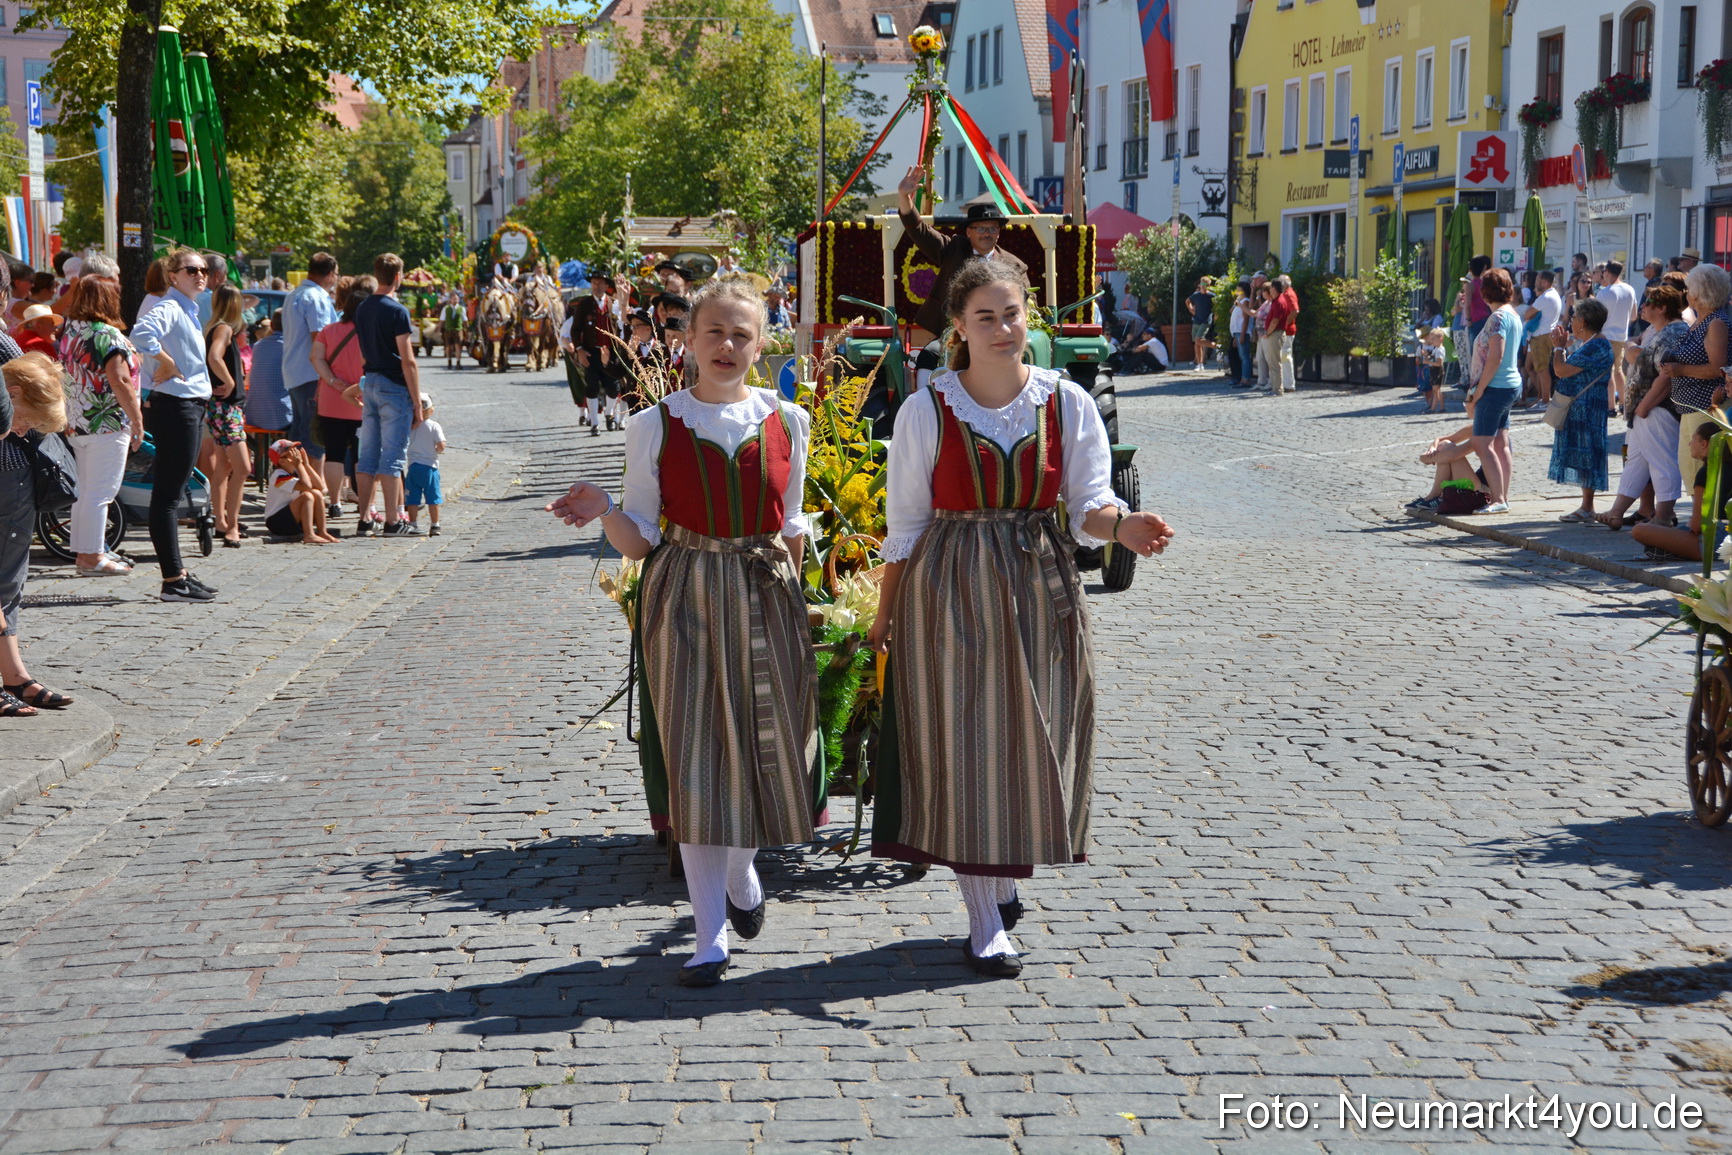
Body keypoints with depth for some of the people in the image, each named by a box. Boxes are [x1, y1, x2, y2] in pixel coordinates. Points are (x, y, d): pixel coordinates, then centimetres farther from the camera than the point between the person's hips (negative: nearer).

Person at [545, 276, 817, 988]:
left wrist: (791, 602, 8)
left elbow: (792, 527, 12)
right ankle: (711, 936, 4)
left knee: (765, 743, 5)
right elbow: (640, 539, 0)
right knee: (694, 754, -3)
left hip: (765, 599, 2)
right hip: (684, 600, -2)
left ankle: (741, 869, 38)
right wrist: (603, 512, -20)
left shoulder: (786, 423, 5)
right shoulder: (655, 427, 0)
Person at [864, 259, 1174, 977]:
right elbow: (905, 524, 1)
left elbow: (1088, 505, -3)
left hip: (1040, 588, 2)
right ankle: (986, 922, 9)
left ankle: (1004, 877, 33)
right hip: (950, 590, -2)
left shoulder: (1068, 404, 0)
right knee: (963, 744, -1)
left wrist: (1122, 526, -25)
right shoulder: (926, 411, -4)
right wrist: (884, 616, 3)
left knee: (1031, 737, 8)